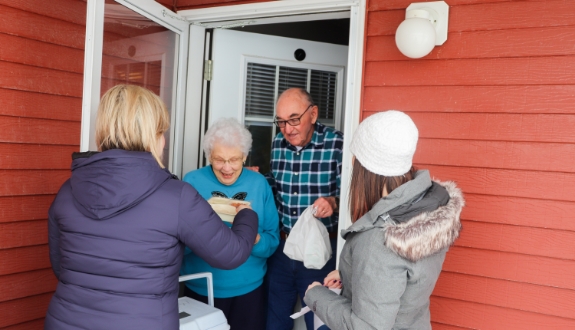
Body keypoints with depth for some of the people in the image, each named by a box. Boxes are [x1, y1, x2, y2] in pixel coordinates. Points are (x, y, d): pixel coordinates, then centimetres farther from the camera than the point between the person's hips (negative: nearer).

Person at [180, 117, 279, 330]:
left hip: (249, 289, 2)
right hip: (201, 290, -1)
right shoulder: (192, 181, -6)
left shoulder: (259, 183, -2)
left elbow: (273, 240, -3)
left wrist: (255, 239, -23)